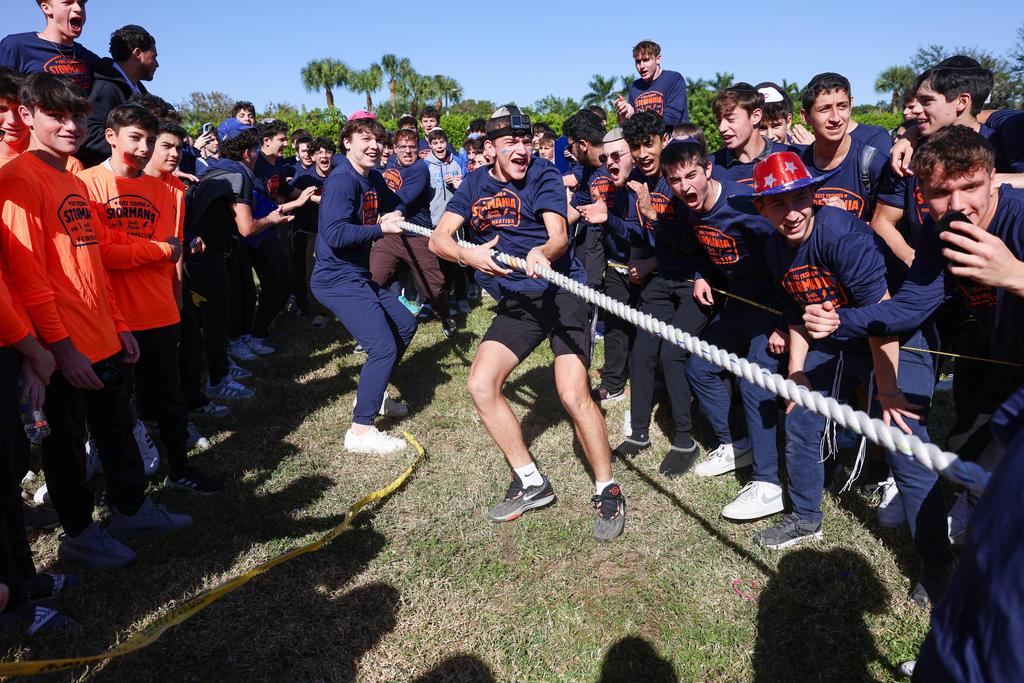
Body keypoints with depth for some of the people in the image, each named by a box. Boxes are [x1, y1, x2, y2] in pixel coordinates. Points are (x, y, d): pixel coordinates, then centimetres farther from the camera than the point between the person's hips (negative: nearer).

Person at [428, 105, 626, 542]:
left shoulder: (543, 174, -4)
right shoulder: (475, 185, 8)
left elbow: (559, 235, -18)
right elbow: (438, 239, -2)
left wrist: (542, 252, -41)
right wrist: (468, 254, -24)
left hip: (563, 290, -5)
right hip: (516, 301, 5)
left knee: (573, 394, -19)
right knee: (480, 385, -6)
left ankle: (608, 491, 2)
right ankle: (531, 484, 9)